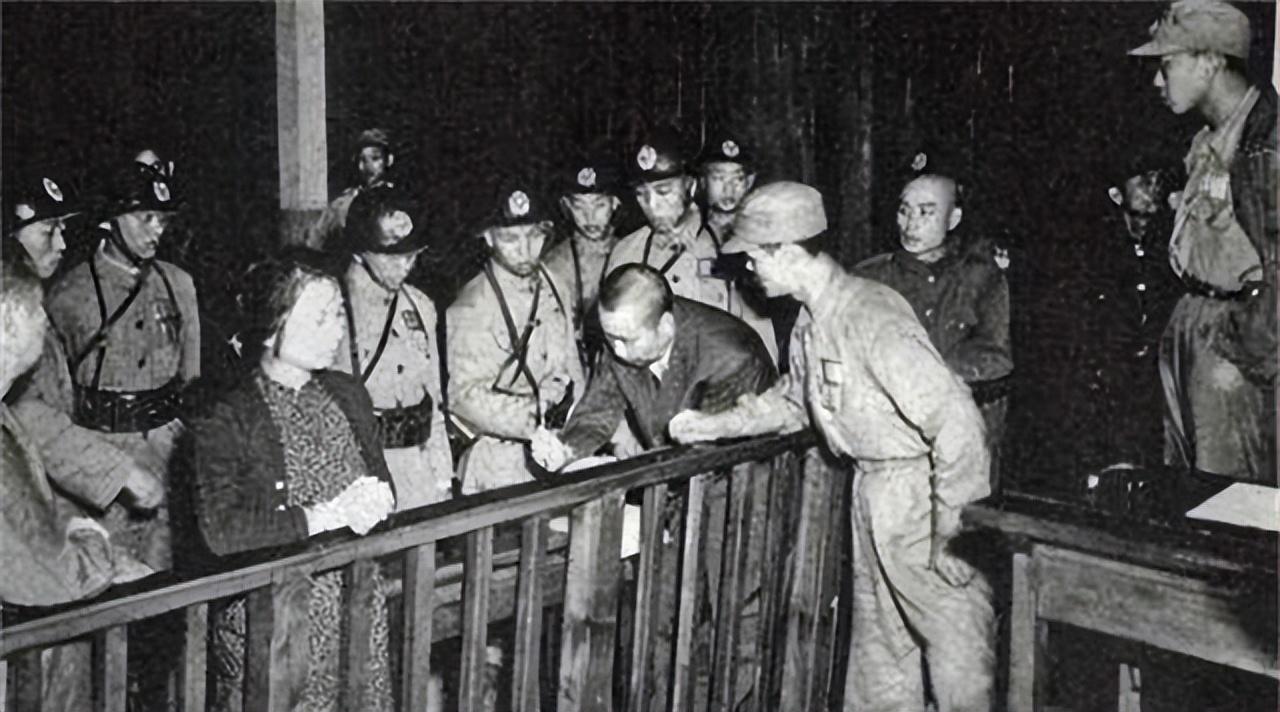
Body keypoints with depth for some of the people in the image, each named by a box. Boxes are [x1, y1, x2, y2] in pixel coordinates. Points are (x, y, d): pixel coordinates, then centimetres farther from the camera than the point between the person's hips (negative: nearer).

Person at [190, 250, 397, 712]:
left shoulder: (348, 394, 6)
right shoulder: (225, 419, -12)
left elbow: (383, 487, 10)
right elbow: (221, 531, -21)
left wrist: (374, 501, -13)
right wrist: (322, 516, -21)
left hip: (361, 607, 5)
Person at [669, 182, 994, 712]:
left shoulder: (872, 316, -24)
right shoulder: (810, 319, 4)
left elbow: (954, 418, -26)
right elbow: (792, 400, 20)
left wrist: (952, 529, -23)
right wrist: (714, 425, 12)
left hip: (920, 492, -9)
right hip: (870, 490, 9)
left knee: (956, 640, 4)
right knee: (878, 653, 20)